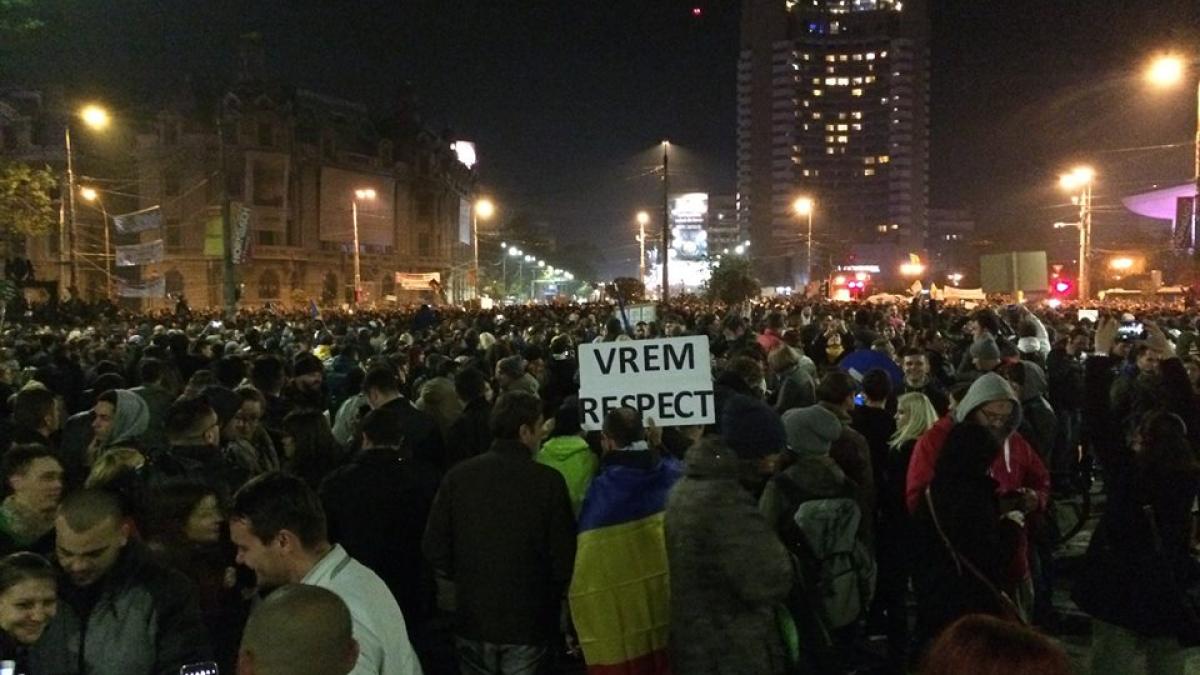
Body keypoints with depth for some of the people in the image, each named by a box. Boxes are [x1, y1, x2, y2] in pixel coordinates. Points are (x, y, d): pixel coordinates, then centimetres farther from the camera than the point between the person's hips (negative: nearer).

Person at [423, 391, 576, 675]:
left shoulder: (458, 475, -7)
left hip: (473, 619, 3)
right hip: (529, 621, -2)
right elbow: (564, 557, -13)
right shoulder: (548, 481, -15)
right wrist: (551, 596, 7)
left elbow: (434, 548, -4)